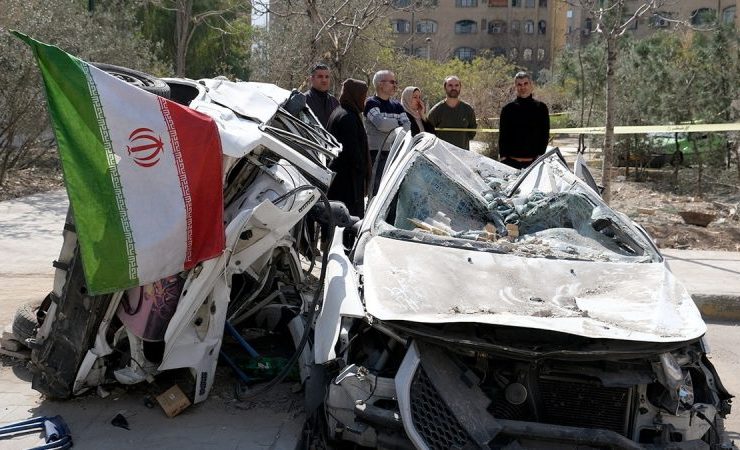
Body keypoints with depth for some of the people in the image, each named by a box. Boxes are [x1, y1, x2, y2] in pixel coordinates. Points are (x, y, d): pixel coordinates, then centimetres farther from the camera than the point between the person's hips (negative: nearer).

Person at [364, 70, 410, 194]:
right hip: (377, 155, -7)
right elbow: (381, 123, -19)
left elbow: (407, 126, 4)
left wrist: (390, 125, -13)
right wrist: (398, 123, -3)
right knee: (378, 192, -9)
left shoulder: (397, 106, 17)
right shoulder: (371, 103, -4)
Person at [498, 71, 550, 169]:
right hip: (511, 161, 0)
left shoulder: (541, 108, 6)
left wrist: (540, 155, -4)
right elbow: (502, 135, 6)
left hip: (534, 161, 0)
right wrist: (503, 156, -2)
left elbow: (545, 134, 6)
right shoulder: (508, 109, 6)